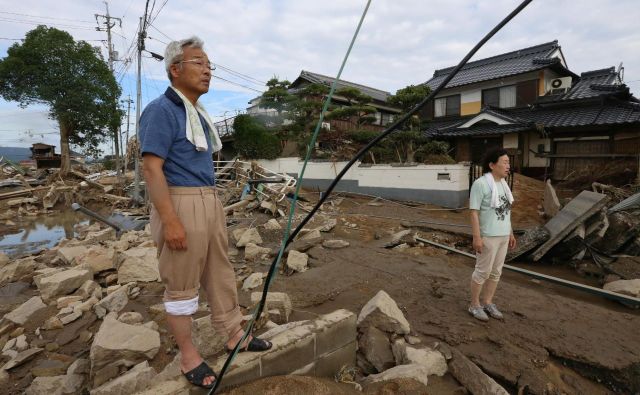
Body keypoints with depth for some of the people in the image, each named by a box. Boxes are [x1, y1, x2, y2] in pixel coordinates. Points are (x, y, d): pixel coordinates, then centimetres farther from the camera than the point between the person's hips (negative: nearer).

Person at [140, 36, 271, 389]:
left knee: (221, 274, 15)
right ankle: (188, 356, 21)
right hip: (181, 205, -9)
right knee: (182, 285, 4)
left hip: (210, 202, 9)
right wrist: (170, 221, -22)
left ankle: (234, 336, 30)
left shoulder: (198, 113, 17)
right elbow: (152, 168, -17)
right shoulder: (161, 110, -10)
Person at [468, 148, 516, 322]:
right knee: (483, 271, 2)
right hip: (488, 236, -8)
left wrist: (510, 233, 16)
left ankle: (487, 303, 28)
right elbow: (474, 212, -18)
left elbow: (505, 211, 15)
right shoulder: (480, 184, -17)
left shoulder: (502, 183, 9)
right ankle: (474, 305, 17)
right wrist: (476, 237, -21)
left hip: (502, 235, 8)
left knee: (496, 272, 14)